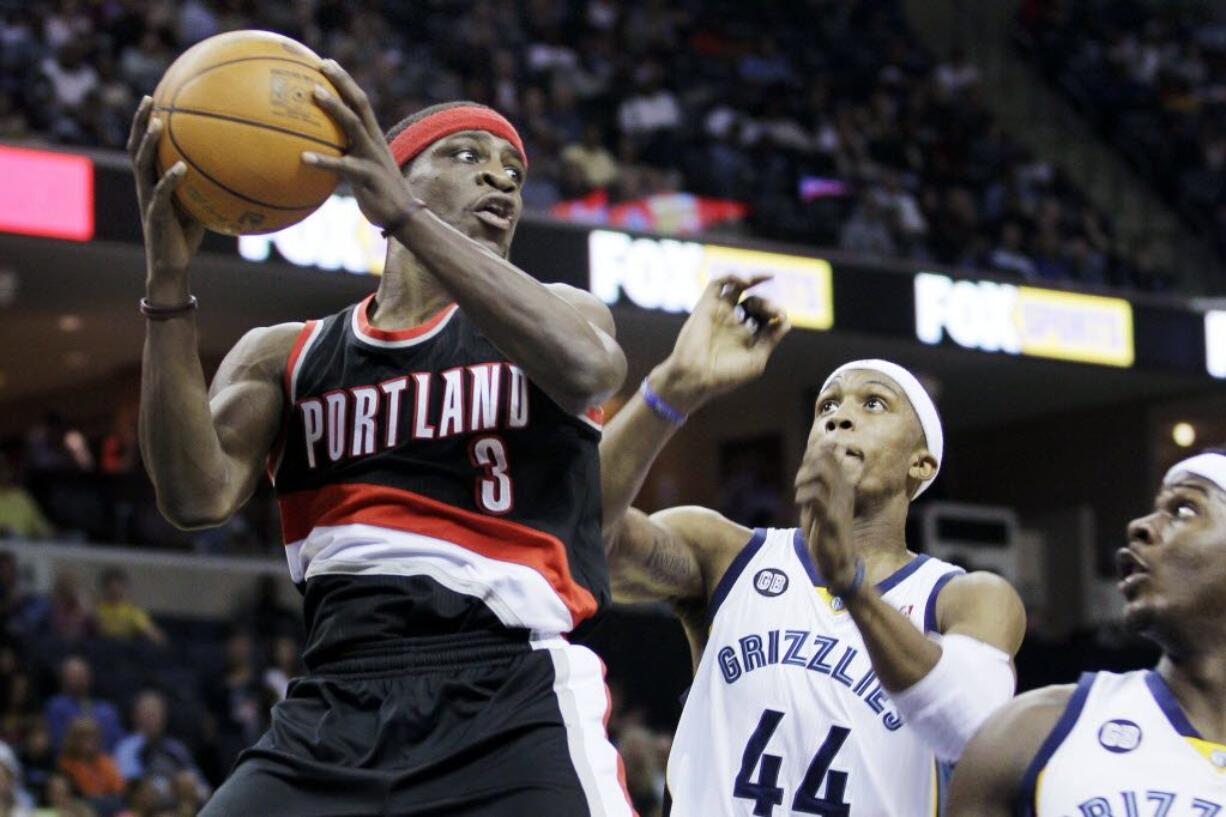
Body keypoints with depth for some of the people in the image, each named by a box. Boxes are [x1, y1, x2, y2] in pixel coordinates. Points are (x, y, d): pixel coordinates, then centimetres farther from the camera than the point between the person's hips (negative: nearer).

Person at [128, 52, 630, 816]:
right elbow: (198, 495, -1)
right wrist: (170, 279, -10)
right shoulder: (283, 356, 18)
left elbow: (586, 367, -13)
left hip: (512, 703, -2)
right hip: (336, 706, 2)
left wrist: (402, 215, -20)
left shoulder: (554, 314, 13)